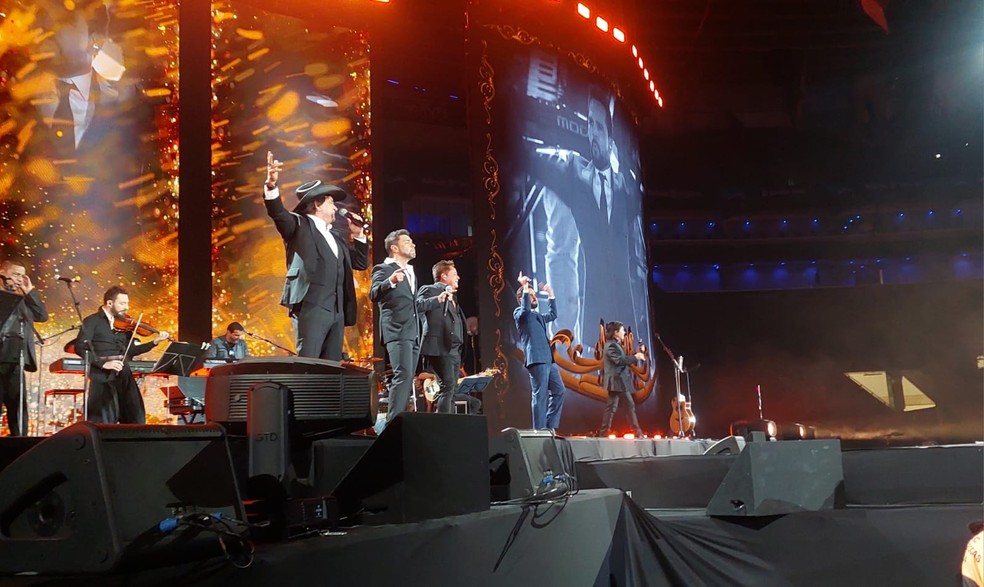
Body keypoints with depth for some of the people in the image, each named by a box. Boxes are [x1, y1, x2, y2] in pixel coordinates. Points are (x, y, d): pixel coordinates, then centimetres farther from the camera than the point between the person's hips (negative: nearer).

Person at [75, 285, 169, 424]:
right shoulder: (92, 321, 1)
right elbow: (80, 347, -11)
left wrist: (155, 341, 8)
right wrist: (103, 363, -22)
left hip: (124, 375, 6)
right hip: (103, 376, -6)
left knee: (136, 419, 3)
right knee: (104, 422, -11)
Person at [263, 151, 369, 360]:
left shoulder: (336, 239, 27)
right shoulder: (300, 226, 6)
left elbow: (361, 263, 32)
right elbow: (278, 213, -13)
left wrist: (358, 234, 20)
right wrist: (271, 185, -30)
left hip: (337, 311, 8)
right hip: (311, 307, -7)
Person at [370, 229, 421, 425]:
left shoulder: (411, 272, 24)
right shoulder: (384, 269, -2)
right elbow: (374, 294, -20)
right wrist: (390, 282, -36)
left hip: (413, 334, 9)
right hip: (397, 332, -9)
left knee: (407, 379, 6)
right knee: (403, 375, -21)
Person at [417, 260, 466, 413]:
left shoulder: (452, 296, 24)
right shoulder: (429, 290, -1)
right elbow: (419, 305, -20)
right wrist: (438, 298, -30)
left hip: (454, 350, 9)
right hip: (441, 348, -9)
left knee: (452, 389, 6)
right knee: (447, 387, -17)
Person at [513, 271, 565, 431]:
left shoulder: (537, 315, 26)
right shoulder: (519, 313, 1)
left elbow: (552, 314, 41)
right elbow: (526, 309, -22)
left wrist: (550, 295, 37)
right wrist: (525, 288, -20)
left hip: (548, 360, 9)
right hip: (536, 360, -9)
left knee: (558, 391, 9)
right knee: (540, 395, -10)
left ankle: (550, 426, 13)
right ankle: (539, 430, -7)